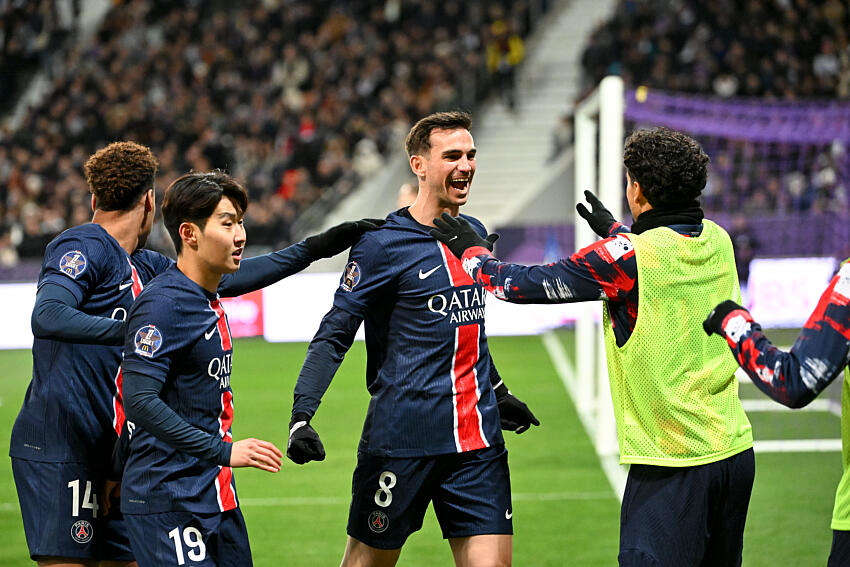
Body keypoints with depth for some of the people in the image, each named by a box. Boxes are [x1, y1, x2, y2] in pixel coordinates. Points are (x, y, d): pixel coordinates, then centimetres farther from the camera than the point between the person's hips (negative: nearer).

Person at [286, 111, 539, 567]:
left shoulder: (474, 235, 12)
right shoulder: (382, 244, -9)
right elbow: (334, 335, -10)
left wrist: (496, 390, 36)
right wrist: (301, 414, -22)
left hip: (478, 440, 5)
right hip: (402, 439, -5)